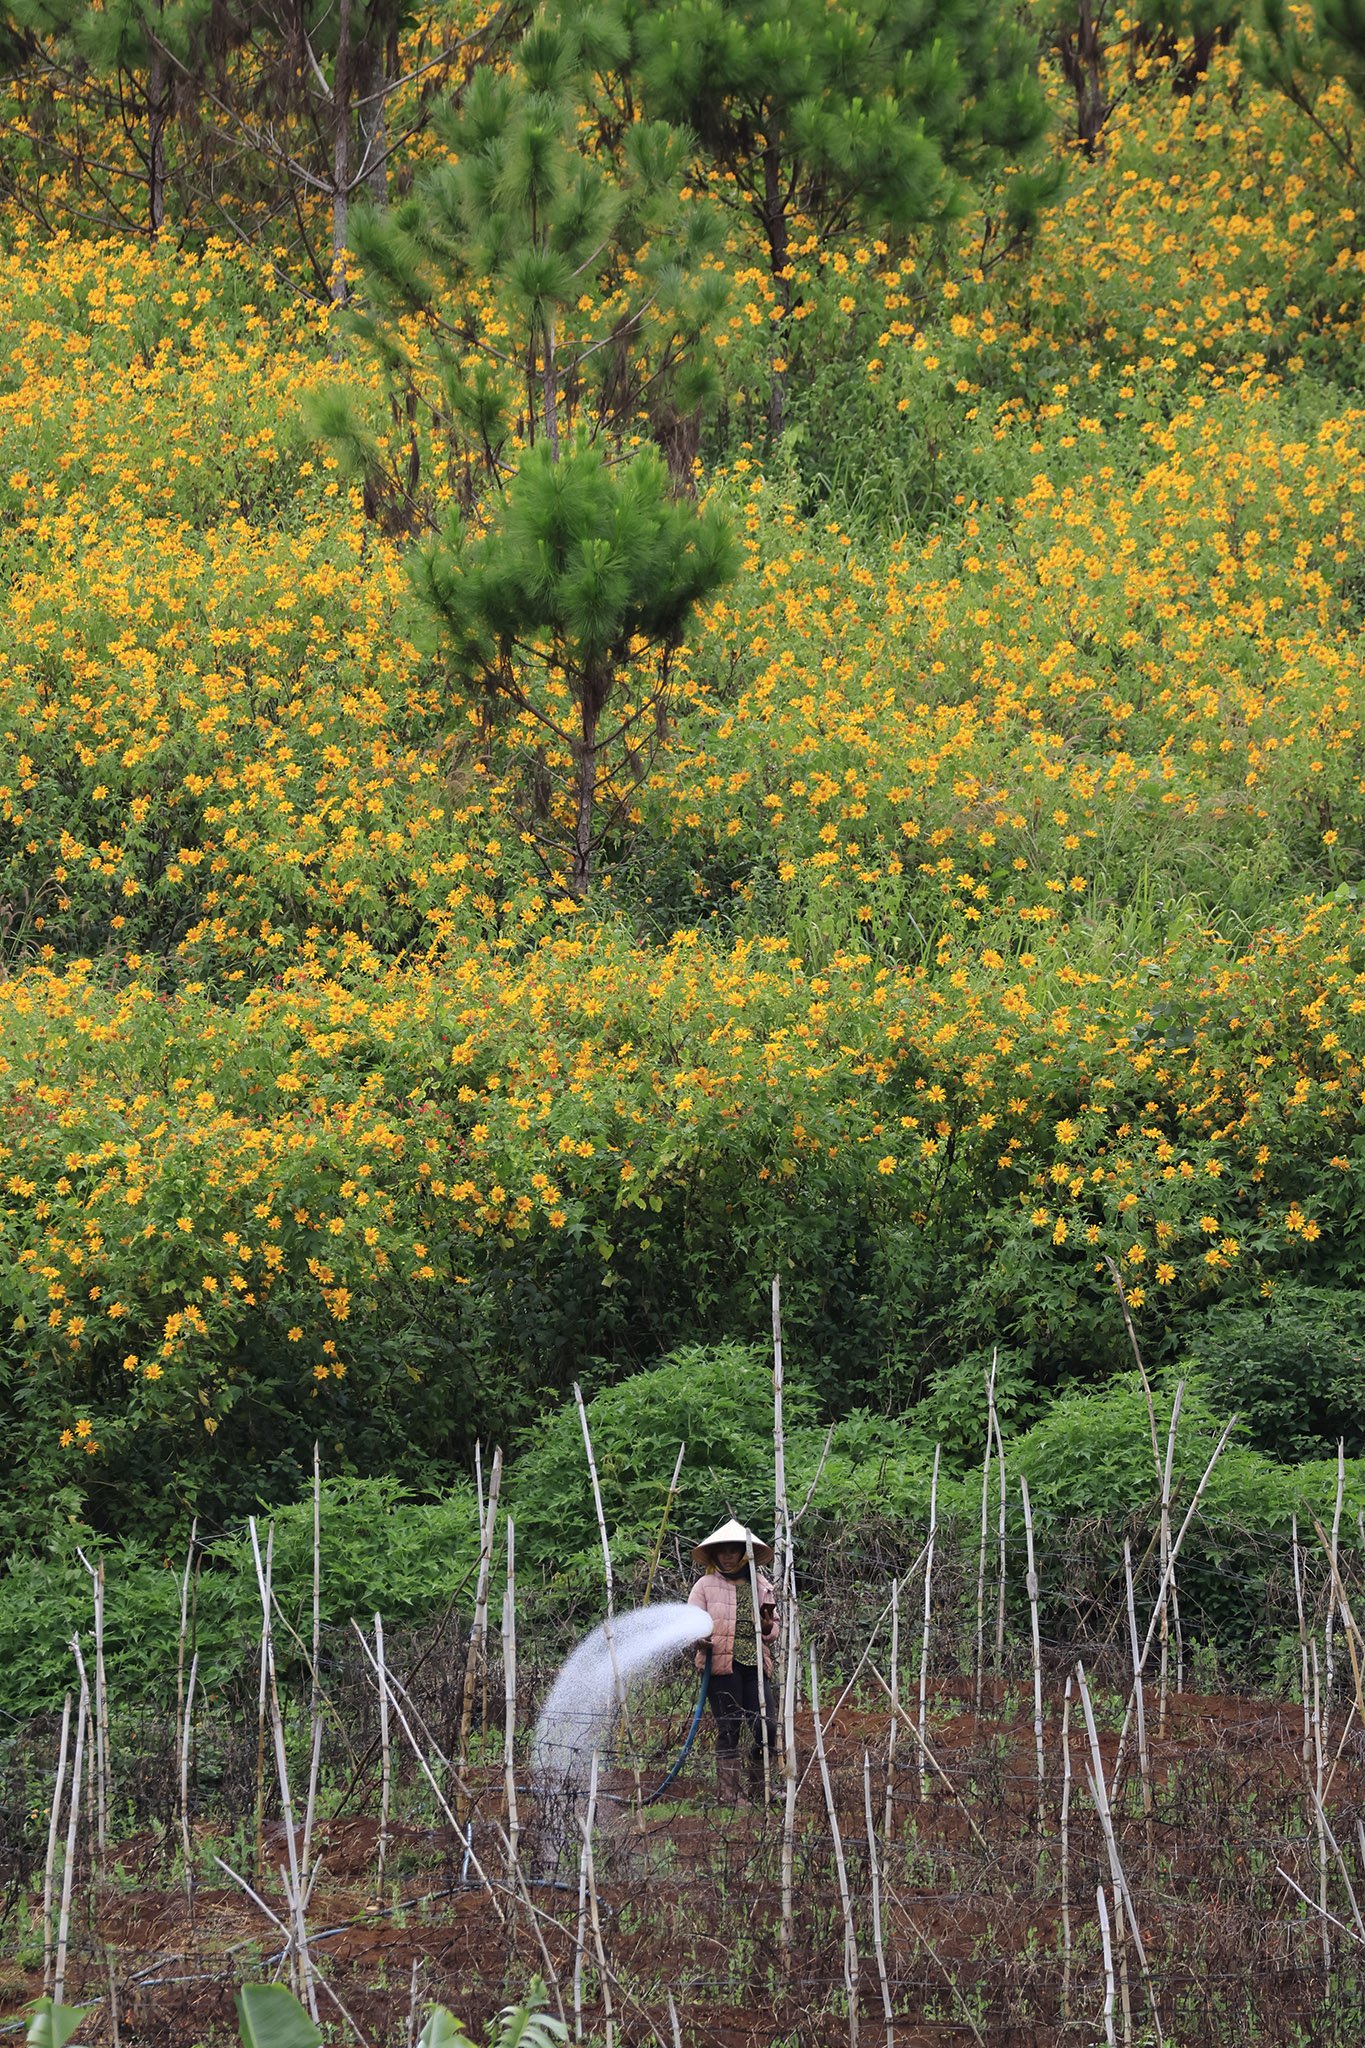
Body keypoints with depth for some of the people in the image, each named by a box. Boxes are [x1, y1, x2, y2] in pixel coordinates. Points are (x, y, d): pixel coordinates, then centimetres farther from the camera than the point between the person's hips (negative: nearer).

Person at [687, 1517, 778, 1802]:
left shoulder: (761, 1585, 16)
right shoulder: (706, 1585, 6)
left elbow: (773, 1632, 21)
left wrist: (768, 1628, -3)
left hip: (755, 1665, 3)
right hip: (721, 1664, -3)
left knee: (767, 1726, -4)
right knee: (729, 1729, -4)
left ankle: (759, 1787, 17)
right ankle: (729, 1794, 1)